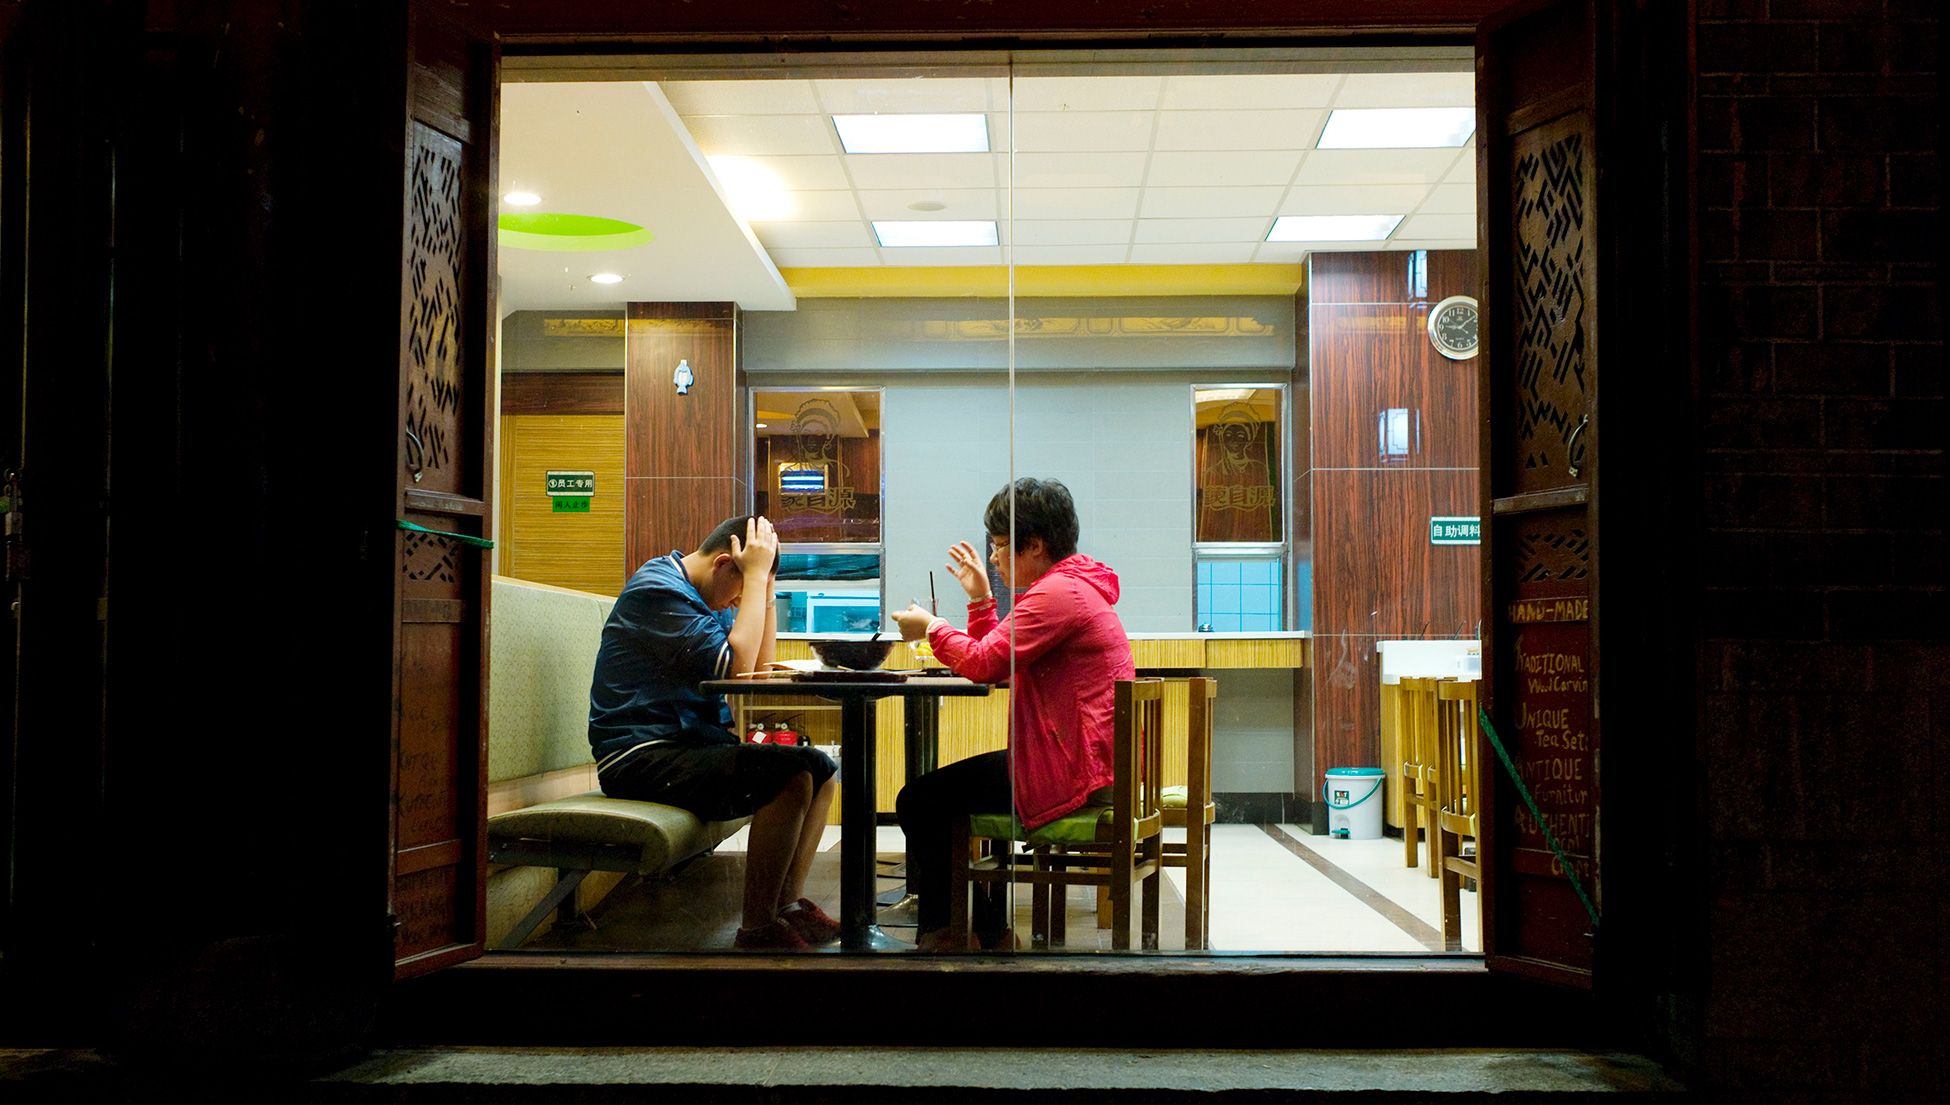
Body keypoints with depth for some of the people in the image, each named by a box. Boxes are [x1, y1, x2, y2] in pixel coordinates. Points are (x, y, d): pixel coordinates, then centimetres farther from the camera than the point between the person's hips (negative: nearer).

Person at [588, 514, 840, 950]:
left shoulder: (712, 597, 17)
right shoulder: (659, 590, -14)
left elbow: (761, 665, 11)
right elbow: (737, 664, -22)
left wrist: (763, 580, 5)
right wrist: (756, 574, -16)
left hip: (691, 745, 10)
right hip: (642, 756, -10)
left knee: (819, 768, 5)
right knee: (789, 777, -24)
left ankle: (791, 904, 4)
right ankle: (757, 927, -18)